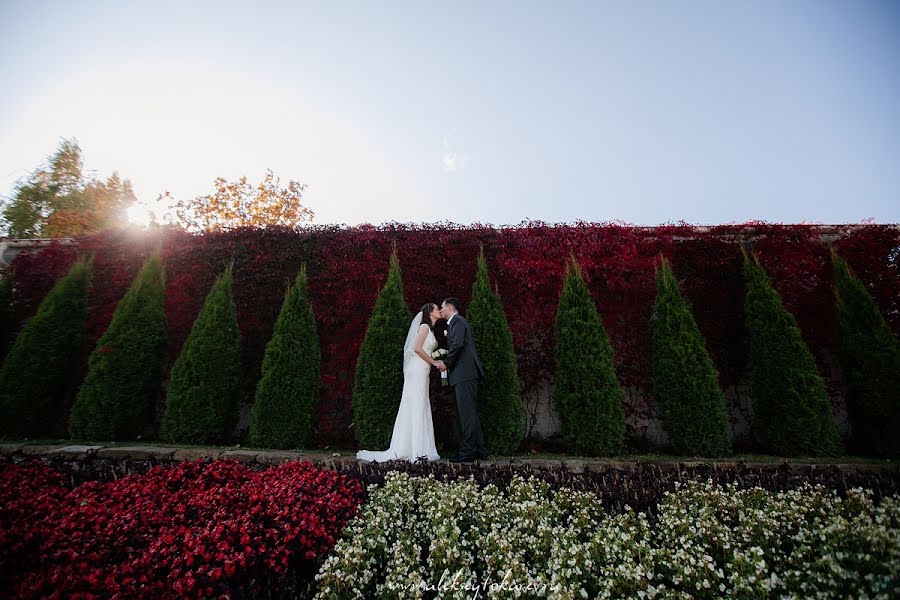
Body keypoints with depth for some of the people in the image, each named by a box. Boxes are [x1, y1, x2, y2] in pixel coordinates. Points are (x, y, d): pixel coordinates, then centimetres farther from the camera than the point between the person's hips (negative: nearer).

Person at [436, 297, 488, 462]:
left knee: (467, 412, -8)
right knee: (469, 412, 12)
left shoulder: (457, 321, -6)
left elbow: (457, 344, -20)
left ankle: (468, 451, -4)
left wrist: (446, 363, -11)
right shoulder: (455, 322, 25)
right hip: (465, 374, 10)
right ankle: (479, 450, 18)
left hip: (464, 374, -10)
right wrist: (447, 362, 13)